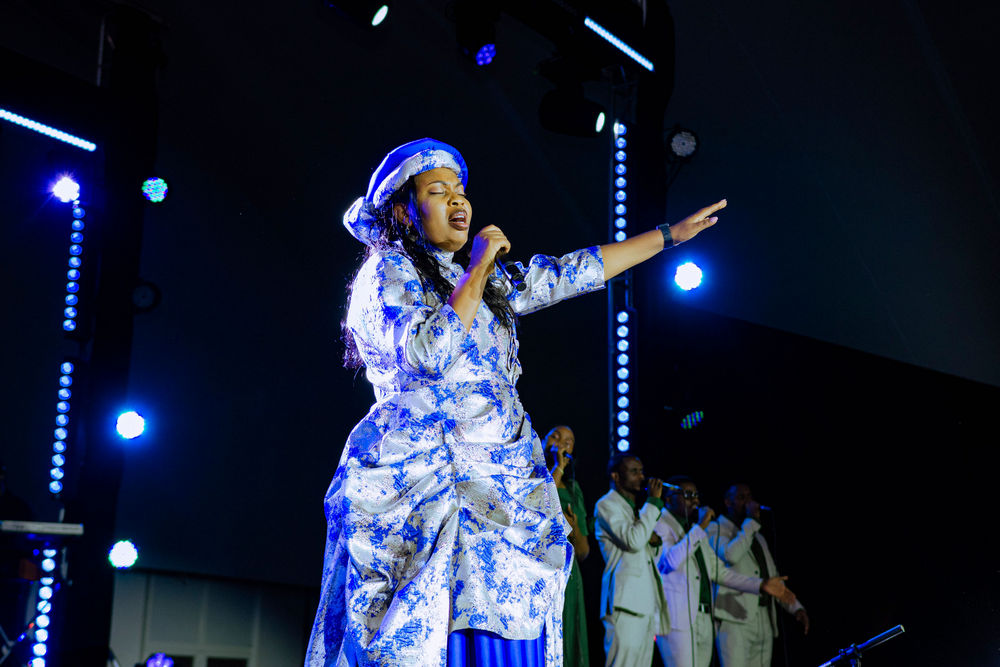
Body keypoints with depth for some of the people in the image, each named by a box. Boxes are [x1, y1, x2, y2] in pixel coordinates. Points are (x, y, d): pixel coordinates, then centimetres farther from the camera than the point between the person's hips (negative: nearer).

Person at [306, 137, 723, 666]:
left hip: (496, 488, 7)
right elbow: (427, 353, -15)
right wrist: (477, 272, -7)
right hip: (421, 481, -6)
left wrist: (671, 234, 26)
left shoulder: (488, 282, 23)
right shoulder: (387, 270, 2)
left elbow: (571, 274, 24)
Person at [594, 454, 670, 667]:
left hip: (646, 603, 9)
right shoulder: (607, 505, -4)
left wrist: (655, 541, 7)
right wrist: (653, 501, -12)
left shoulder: (636, 508, 24)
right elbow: (633, 541, -19)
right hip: (625, 603, -9)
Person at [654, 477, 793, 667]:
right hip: (677, 621, -8)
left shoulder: (695, 531, 24)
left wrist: (760, 585, 14)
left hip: (704, 622, 8)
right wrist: (700, 528, -18)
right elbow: (671, 561, -21)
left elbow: (717, 570, 24)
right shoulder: (660, 525, -3)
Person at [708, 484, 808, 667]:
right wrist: (751, 521, -11)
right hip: (735, 618, -7)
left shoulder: (758, 538, 26)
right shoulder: (716, 529, 4)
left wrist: (796, 607, 14)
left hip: (764, 620, 7)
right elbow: (730, 555, -18)